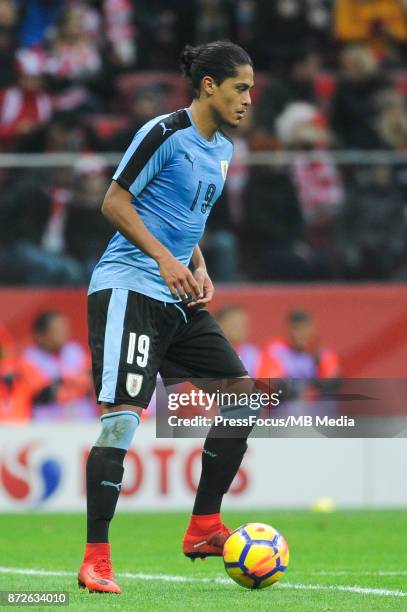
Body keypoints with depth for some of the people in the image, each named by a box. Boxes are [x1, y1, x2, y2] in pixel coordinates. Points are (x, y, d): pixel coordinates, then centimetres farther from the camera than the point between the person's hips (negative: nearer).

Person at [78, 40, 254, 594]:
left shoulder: (221, 150, 16)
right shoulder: (164, 134, -11)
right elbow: (114, 202, -12)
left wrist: (200, 270, 9)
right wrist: (165, 259, -20)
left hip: (179, 300, 9)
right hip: (129, 289, -9)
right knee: (123, 415, -16)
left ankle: (204, 528, 13)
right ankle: (95, 561, -13)